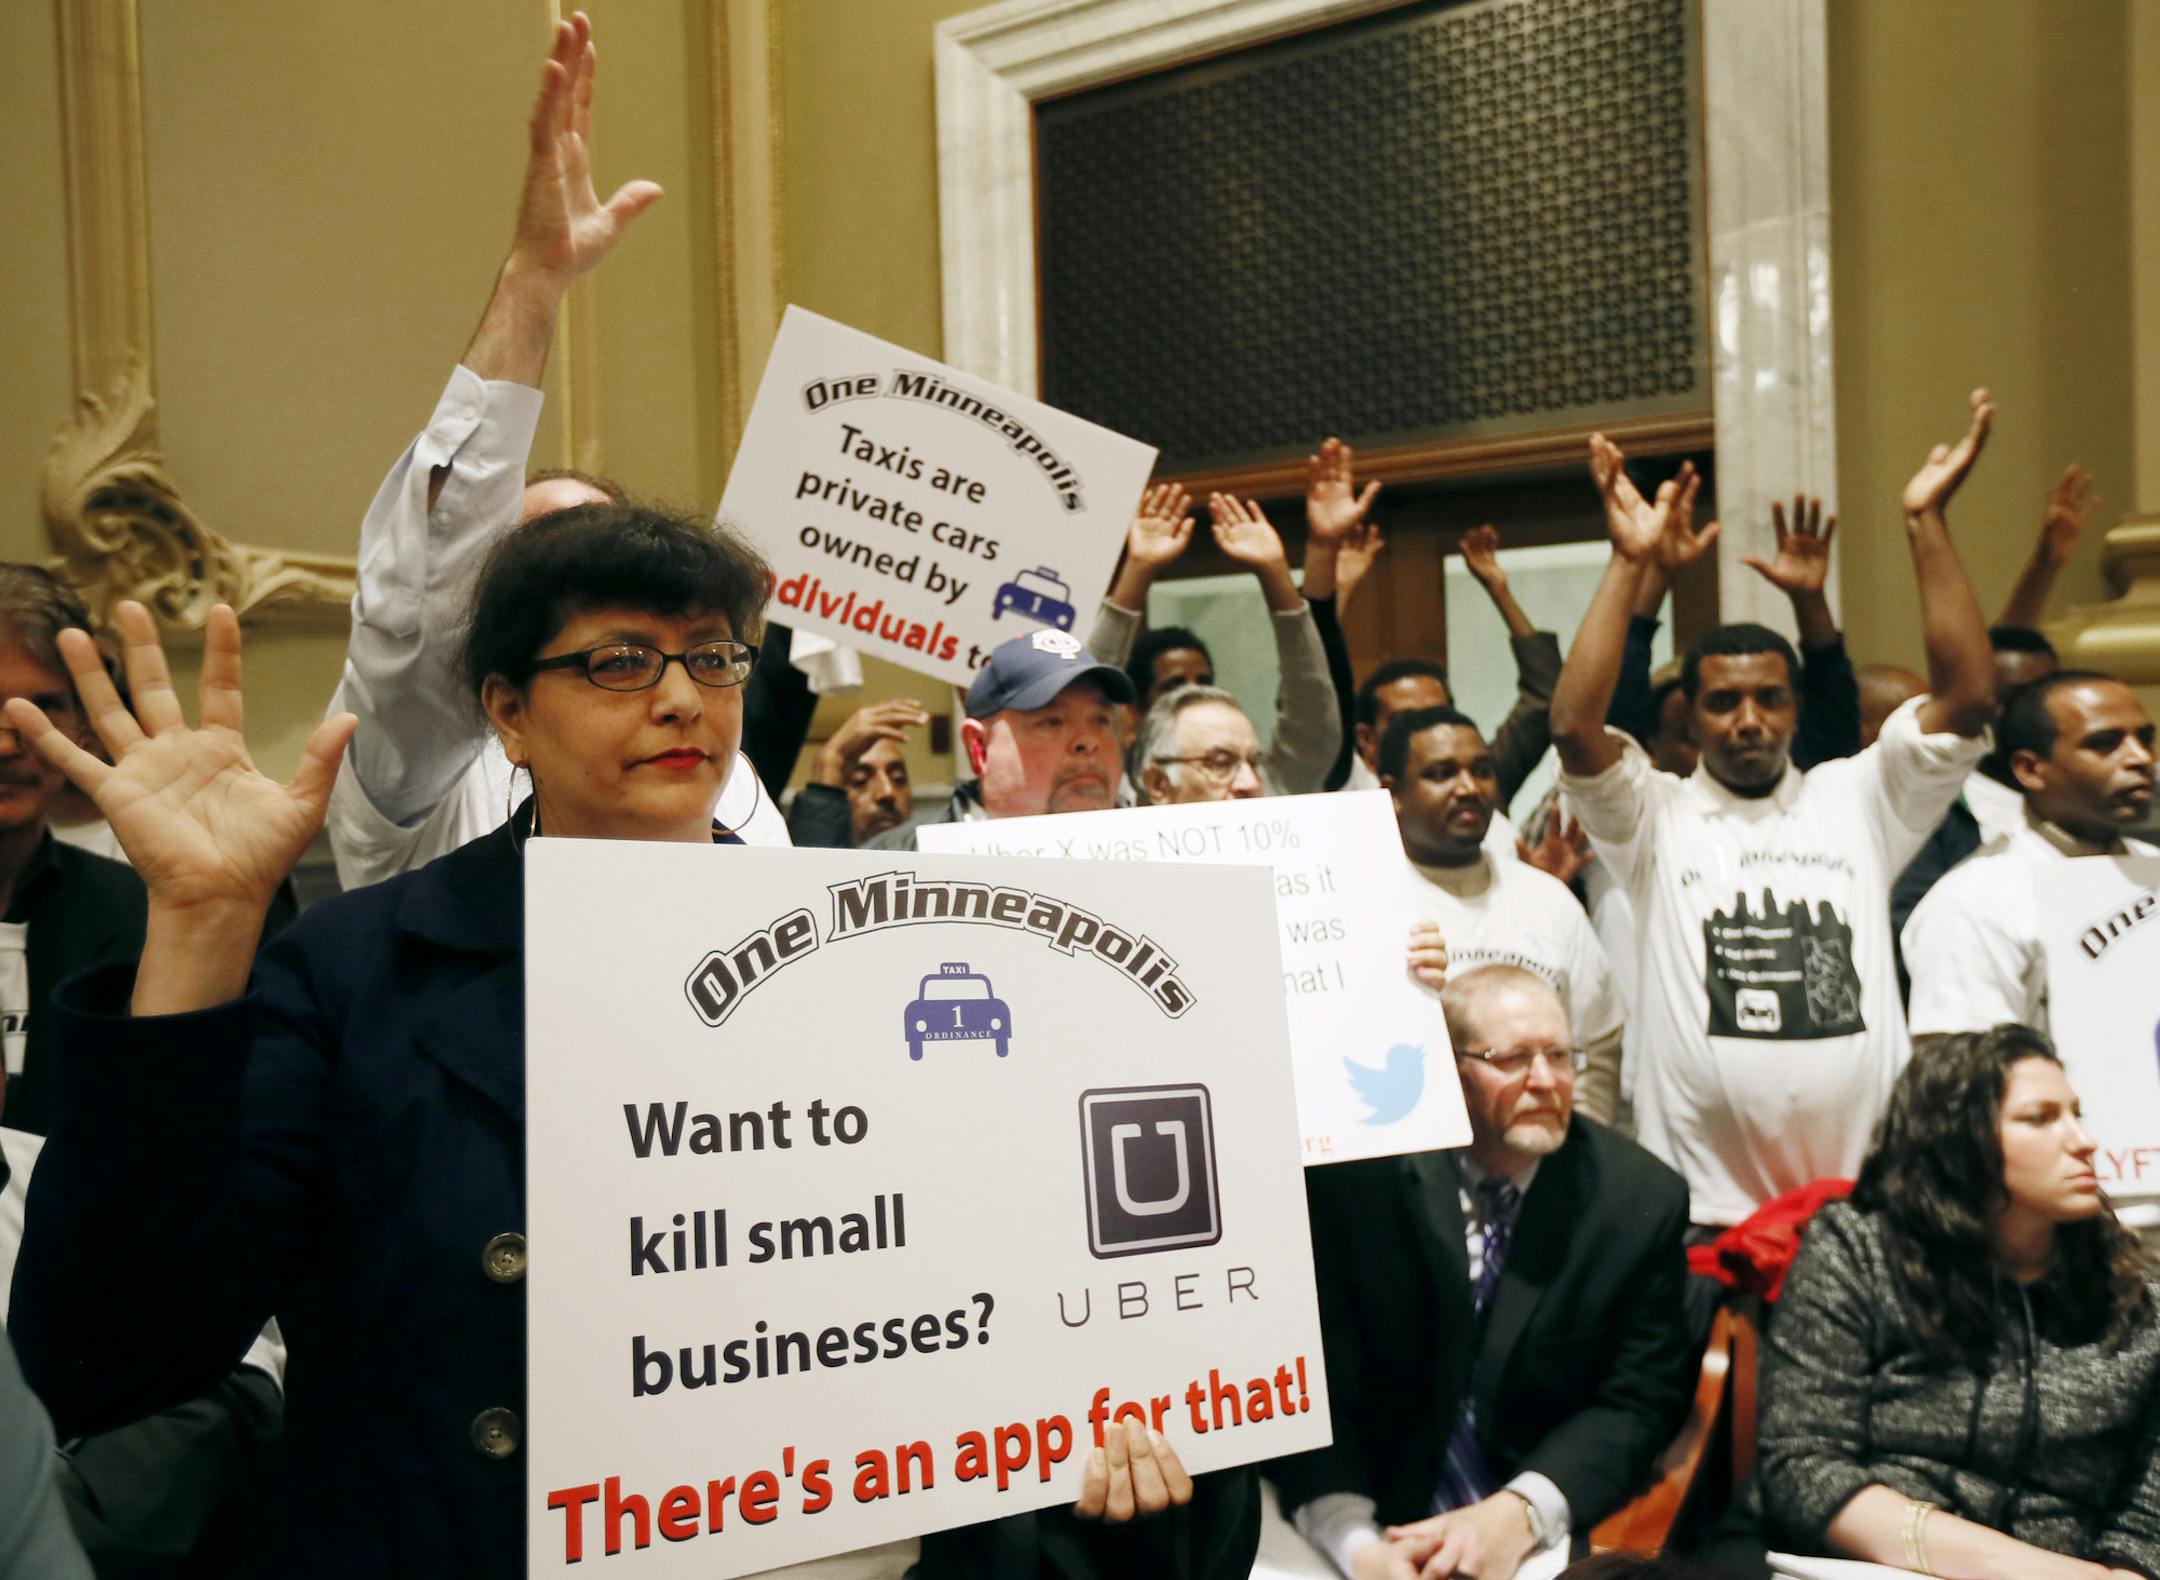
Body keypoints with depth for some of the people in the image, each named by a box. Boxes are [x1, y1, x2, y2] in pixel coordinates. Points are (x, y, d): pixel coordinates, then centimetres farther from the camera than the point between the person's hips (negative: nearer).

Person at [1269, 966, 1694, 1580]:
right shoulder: (1357, 1177, -7)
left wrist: (1515, 1516, -16)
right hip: (1384, 1523, 0)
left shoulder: (1643, 1199, -2)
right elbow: (1315, 1381, -8)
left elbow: (1637, 1404, -2)